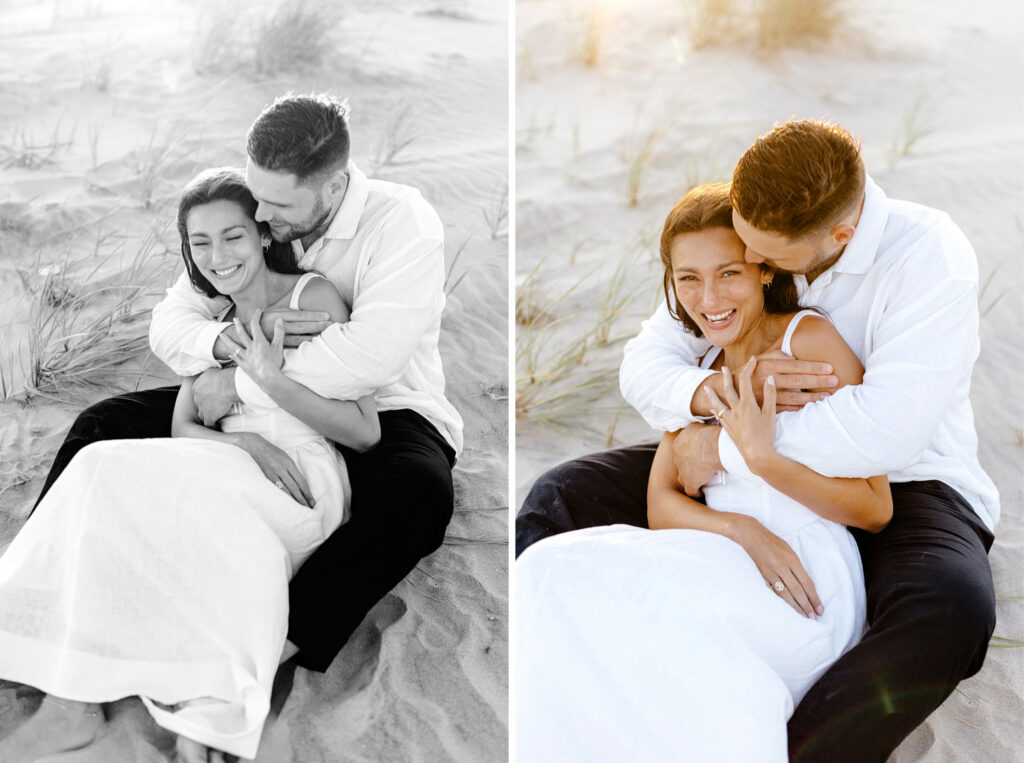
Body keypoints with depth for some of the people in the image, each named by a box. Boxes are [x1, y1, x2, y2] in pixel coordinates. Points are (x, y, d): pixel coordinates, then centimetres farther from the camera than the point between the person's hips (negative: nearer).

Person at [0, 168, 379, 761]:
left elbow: (366, 433, -3)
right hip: (227, 479, 6)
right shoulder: (215, 319, 21)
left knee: (110, 474, -26)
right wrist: (247, 443, -10)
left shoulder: (313, 296, 3)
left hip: (303, 480, -5)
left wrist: (274, 382, -14)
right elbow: (182, 428, 11)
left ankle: (76, 705, -25)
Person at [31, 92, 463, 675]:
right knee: (104, 425, -6)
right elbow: (167, 325, -2)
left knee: (419, 494, -40)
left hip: (377, 414, -5)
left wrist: (239, 383, -24)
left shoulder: (403, 222, -20)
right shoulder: (251, 222, -2)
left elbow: (367, 358, -32)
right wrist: (233, 338, -25)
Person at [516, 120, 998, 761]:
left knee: (952, 608, -40)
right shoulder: (737, 242, -6)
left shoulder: (929, 253, -22)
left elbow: (886, 431, -34)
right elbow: (644, 364, -5)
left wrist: (723, 445, -25)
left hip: (899, 483, -4)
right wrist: (720, 391, -28)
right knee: (560, 499, -10)